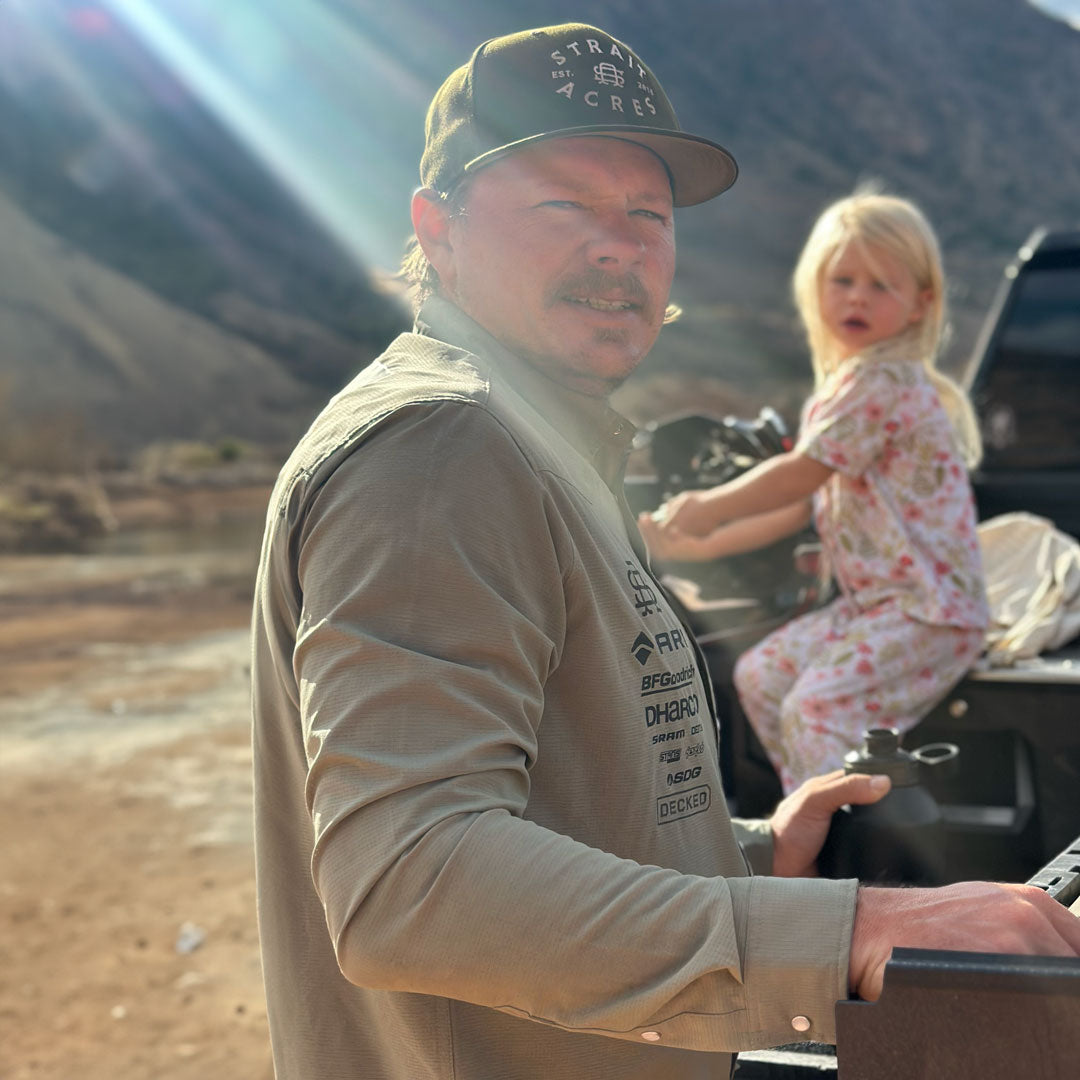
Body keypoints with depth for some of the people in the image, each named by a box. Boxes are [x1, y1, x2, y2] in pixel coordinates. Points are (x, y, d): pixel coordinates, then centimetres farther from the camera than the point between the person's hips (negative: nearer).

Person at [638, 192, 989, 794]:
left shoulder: (880, 382, -17)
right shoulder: (842, 388, 15)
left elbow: (800, 474, -19)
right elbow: (800, 505, 18)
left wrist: (707, 508, -7)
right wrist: (703, 545, 15)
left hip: (930, 612, -10)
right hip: (870, 603, 10)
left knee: (815, 707, -23)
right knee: (760, 675, 10)